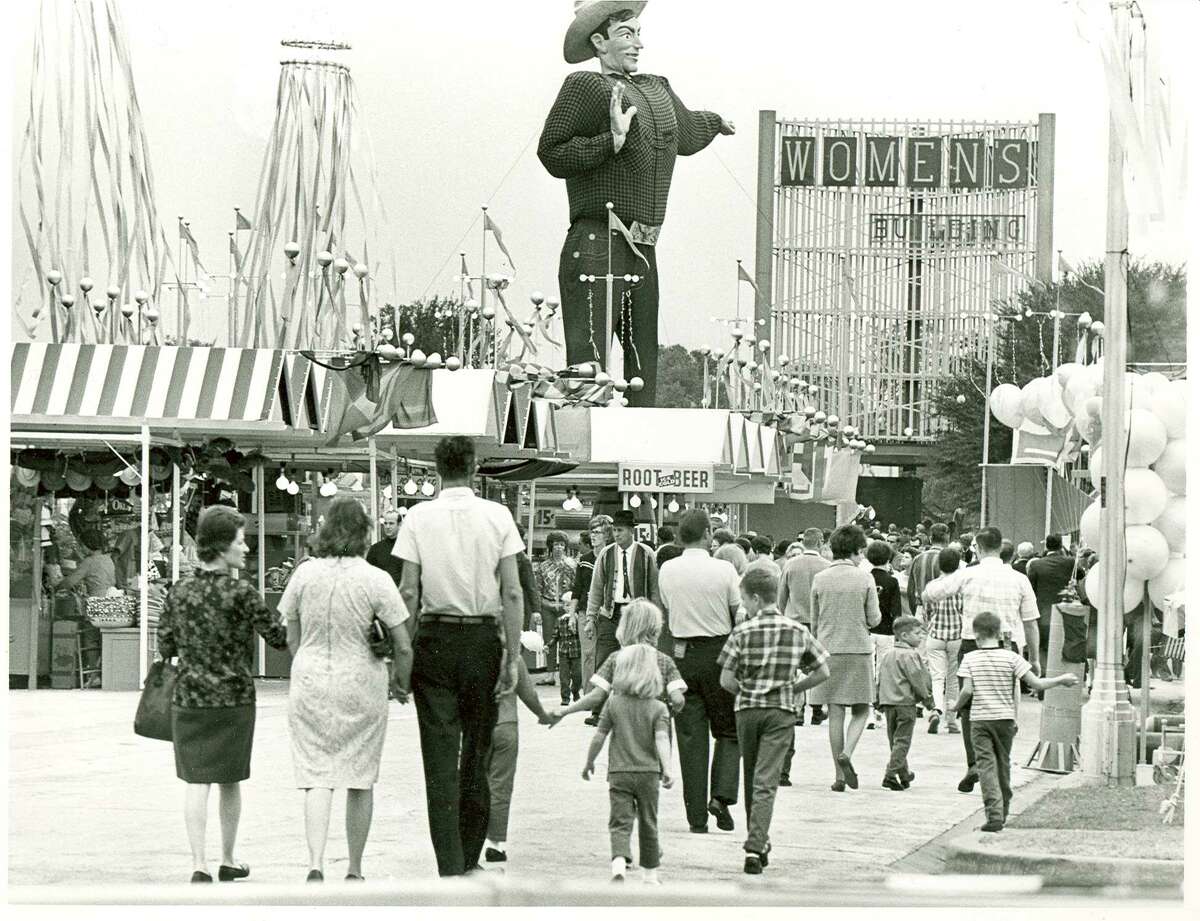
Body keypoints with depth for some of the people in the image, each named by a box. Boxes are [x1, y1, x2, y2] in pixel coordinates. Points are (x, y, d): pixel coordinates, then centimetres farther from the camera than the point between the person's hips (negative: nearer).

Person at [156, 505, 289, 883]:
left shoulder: (179, 592, 1)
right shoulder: (241, 594, -12)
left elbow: (165, 647, 6)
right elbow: (279, 638, -8)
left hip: (189, 699, 2)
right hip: (234, 699, -2)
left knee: (196, 782, 2)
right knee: (229, 782, 12)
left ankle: (199, 863, -8)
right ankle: (228, 860, 24)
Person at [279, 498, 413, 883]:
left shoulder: (304, 574, -2)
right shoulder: (376, 580, -11)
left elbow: (292, 638, 7)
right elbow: (403, 646, -10)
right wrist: (400, 685, 8)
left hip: (309, 683, 2)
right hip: (361, 686, -2)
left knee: (317, 777, 4)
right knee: (360, 780, 12)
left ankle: (316, 865, -14)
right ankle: (354, 871, 19)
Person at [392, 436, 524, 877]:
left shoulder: (418, 517, -3)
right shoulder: (498, 516, -2)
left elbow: (409, 592, -3)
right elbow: (512, 593, -3)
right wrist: (513, 656, 1)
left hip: (435, 638, -1)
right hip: (483, 637, 1)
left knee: (440, 757, 0)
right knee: (478, 749, 12)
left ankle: (450, 867, -4)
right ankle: (469, 859, 19)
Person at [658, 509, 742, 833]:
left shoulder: (667, 571, 0)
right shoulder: (724, 570, -8)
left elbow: (668, 613, 9)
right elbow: (741, 617, -2)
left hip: (681, 655, 2)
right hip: (718, 651, -2)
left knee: (690, 736, 6)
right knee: (728, 730, 12)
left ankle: (697, 816, 5)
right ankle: (721, 795, -7)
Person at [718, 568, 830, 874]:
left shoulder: (743, 632, -6)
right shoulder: (798, 631, 1)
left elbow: (726, 680, -8)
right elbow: (822, 672, 4)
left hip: (747, 710, 0)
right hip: (781, 712, 0)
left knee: (751, 779, 16)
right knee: (766, 781, -5)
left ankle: (758, 842, 26)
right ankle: (756, 845, -19)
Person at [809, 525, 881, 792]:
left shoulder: (820, 579, 1)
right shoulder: (864, 579, -5)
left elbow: (814, 621, 8)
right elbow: (873, 619, -2)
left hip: (828, 650, 2)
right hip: (858, 650, -2)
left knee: (835, 713, 5)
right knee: (861, 710, 9)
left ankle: (839, 775, 5)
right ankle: (846, 753, -16)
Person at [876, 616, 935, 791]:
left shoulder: (885, 654, 12)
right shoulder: (910, 655, -12)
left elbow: (878, 678, 14)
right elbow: (917, 679, -14)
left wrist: (879, 700, 21)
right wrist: (928, 698, -2)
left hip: (887, 701, 8)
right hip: (905, 702, -8)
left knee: (895, 740, 16)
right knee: (902, 740, -5)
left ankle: (904, 774, 26)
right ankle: (890, 775, -15)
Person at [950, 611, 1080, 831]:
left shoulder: (969, 659, -4)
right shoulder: (1011, 658, -2)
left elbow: (967, 690, -13)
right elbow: (1036, 683, -6)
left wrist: (957, 705, 7)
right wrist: (1061, 680, 8)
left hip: (980, 720, -2)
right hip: (1005, 719, 2)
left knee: (986, 765, -5)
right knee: (1002, 765, 17)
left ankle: (994, 813, -21)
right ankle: (1002, 812, 31)